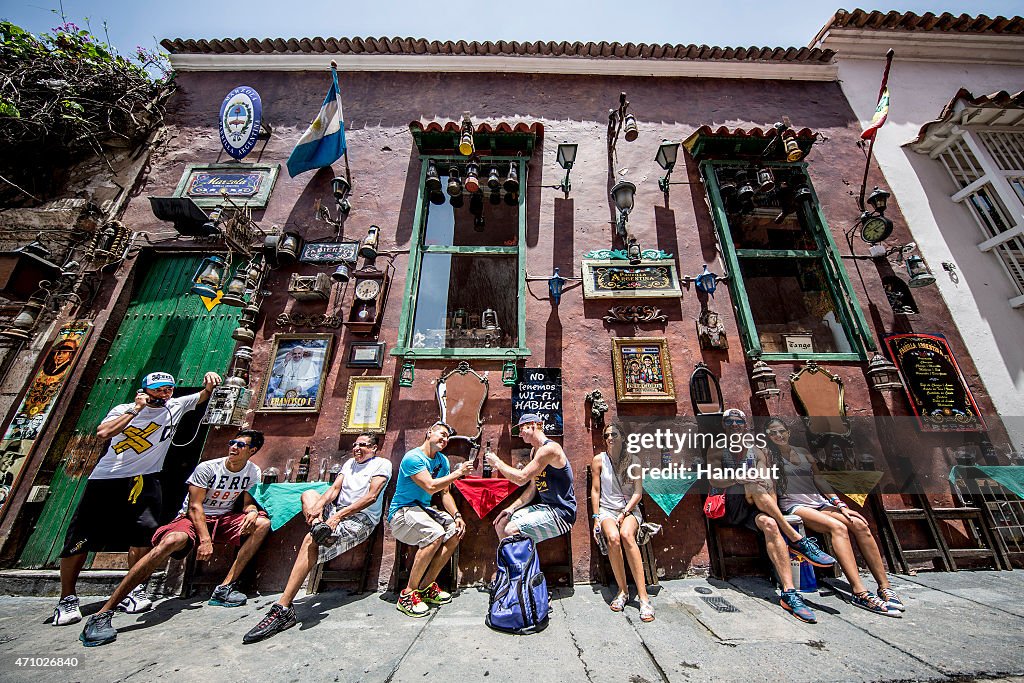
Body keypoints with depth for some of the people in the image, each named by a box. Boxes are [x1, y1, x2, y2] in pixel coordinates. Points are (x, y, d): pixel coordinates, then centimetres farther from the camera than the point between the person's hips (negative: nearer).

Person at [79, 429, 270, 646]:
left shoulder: (253, 472, -2)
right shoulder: (207, 468, -14)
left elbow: (249, 503, 1)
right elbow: (195, 506, -16)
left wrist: (252, 511, -23)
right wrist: (205, 539, -27)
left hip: (222, 520, 3)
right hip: (192, 518, -3)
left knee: (262, 523, -21)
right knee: (171, 541, -37)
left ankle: (224, 588, -20)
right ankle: (102, 615, -26)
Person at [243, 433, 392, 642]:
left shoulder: (382, 464, -3)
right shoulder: (349, 463, 22)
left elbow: (371, 496, -13)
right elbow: (334, 488, 10)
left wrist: (338, 515, -18)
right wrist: (320, 504, -12)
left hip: (362, 518, -8)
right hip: (338, 511, 8)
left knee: (311, 540, -25)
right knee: (308, 494, -4)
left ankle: (283, 609, -20)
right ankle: (319, 525, -33)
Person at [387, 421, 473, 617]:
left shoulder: (442, 460, 8)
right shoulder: (413, 457, -18)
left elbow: (445, 493, 7)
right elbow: (430, 487, -27)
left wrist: (457, 515, -8)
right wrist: (458, 473, -21)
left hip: (423, 510, 8)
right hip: (401, 512, -8)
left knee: (456, 530, -10)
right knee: (436, 534, -30)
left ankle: (426, 586, 3)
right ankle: (408, 594, -14)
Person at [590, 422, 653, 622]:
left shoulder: (633, 461, 1)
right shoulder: (599, 459, 0)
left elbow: (638, 493, -1)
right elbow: (595, 490, 2)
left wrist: (624, 513, -12)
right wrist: (596, 518, -5)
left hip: (629, 509, 0)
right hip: (606, 510, 0)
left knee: (626, 535, -32)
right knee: (613, 538, -30)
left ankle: (643, 595, -25)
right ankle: (623, 590, -11)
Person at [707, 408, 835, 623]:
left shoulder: (756, 451, 17)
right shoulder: (717, 451, 8)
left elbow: (766, 478, 2)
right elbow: (713, 480, -7)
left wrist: (754, 490, -20)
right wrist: (741, 479, -23)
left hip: (753, 506, 2)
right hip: (729, 507, -2)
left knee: (770, 524, -32)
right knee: (755, 484, -30)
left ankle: (788, 592, -33)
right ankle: (797, 539, -25)